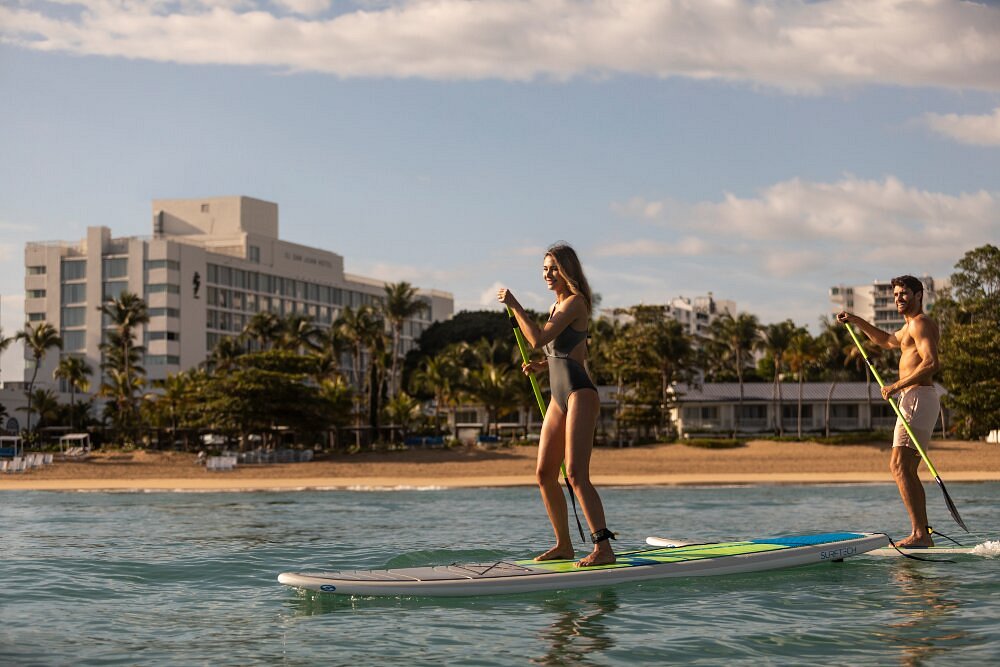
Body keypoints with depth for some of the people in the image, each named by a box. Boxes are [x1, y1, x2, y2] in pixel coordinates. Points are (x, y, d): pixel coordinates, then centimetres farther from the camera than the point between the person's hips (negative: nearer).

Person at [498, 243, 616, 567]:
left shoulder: (575, 302, -10)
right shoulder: (558, 305, 18)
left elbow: (538, 339, -20)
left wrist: (514, 305, -12)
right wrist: (541, 366, 13)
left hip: (580, 395, -10)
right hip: (559, 398, 10)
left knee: (576, 474, -18)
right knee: (544, 474, 10)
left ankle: (603, 548, -20)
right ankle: (564, 544, 20)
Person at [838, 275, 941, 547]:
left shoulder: (920, 323, -8)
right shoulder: (911, 326, 24)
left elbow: (931, 363, -22)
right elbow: (888, 341, 45)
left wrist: (896, 386, -20)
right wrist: (858, 322, 38)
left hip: (917, 399, -11)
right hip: (916, 401, 11)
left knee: (899, 466, -18)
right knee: (907, 471, 11)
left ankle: (919, 534, -24)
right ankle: (923, 534, 10)